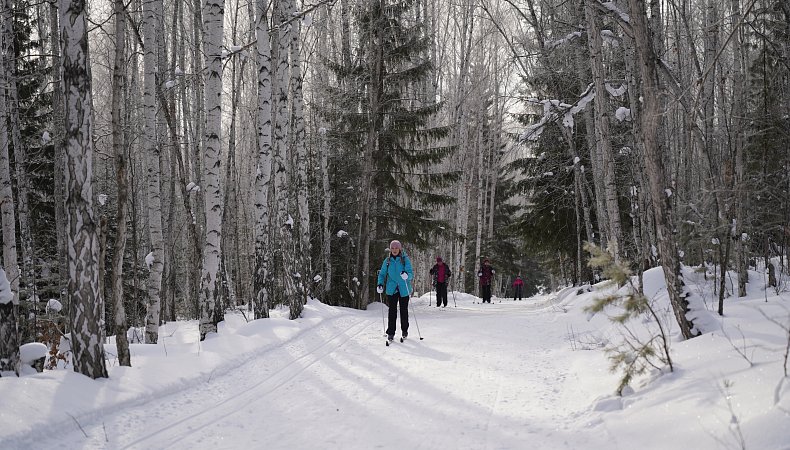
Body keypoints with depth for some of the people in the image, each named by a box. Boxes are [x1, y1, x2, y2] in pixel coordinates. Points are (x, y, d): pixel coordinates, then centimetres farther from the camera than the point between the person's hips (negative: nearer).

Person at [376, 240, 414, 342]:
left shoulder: (405, 260, -3)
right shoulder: (387, 261, 6)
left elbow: (411, 273, -11)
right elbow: (382, 274, 12)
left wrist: (407, 275, -34)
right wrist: (380, 284, -5)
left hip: (404, 289, -1)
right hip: (392, 289, 1)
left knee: (404, 310, 7)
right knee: (392, 311, -4)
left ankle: (404, 330, 25)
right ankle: (390, 333, 0)